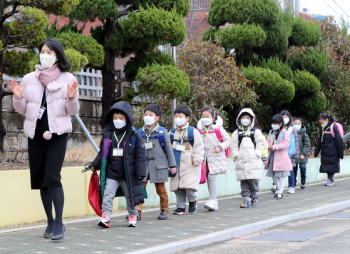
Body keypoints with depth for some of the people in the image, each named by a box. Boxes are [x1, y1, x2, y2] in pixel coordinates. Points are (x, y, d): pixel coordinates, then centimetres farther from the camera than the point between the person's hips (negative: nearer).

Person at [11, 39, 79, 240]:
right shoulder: (29, 79, 7)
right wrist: (18, 97, -8)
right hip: (35, 133, 4)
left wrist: (71, 97, -18)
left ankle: (59, 223, -7)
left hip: (57, 133, -4)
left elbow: (73, 111, 2)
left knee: (52, 177, -14)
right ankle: (50, 222, 19)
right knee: (39, 178, 7)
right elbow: (22, 110, 12)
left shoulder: (67, 79, 1)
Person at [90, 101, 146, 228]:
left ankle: (133, 215, 25)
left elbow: (140, 156, -3)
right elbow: (102, 153, 12)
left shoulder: (134, 136, -3)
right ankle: (105, 216, -3)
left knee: (130, 196, 9)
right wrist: (95, 165, 2)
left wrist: (140, 173, -8)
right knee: (107, 195, -6)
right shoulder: (107, 135, 5)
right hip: (111, 173, 2)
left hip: (128, 174, -2)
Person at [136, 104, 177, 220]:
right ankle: (137, 212, -5)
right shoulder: (140, 132, 6)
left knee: (161, 189, 8)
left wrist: (172, 165, 5)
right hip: (143, 164, 2)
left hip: (158, 165, -2)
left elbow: (168, 149, 4)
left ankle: (164, 210, 24)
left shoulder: (162, 132, -1)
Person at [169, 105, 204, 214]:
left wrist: (197, 160, -8)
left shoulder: (193, 132, -3)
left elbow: (199, 147, -2)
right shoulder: (172, 132, 10)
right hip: (176, 164, 5)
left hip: (189, 165, -5)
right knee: (177, 187, 4)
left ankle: (193, 201, 14)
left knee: (189, 185, -12)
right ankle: (181, 206, 14)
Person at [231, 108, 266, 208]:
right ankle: (246, 200, 1)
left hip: (253, 162, -2)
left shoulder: (256, 132, 6)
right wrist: (236, 155, 0)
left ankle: (254, 197, 15)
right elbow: (233, 145, 11)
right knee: (244, 182, 0)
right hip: (241, 162, 2)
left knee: (253, 181, -2)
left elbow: (261, 144, 3)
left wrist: (256, 155, -6)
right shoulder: (237, 132, 11)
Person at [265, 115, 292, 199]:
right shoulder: (271, 133, 13)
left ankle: (280, 192, 2)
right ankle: (278, 188, 32)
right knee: (273, 174, 12)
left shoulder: (285, 133, -6)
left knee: (282, 175, -2)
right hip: (272, 156, 6)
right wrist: (268, 146, -7)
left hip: (281, 157, -6)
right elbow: (268, 142, 16)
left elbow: (286, 144, -14)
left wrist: (274, 147, -22)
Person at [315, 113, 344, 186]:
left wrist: (341, 153, -12)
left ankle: (331, 179, 7)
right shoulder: (323, 129, 10)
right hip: (325, 153, 6)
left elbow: (339, 141, -12)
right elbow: (319, 141, 17)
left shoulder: (333, 127, -12)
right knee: (326, 165, 5)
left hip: (333, 152, -6)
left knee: (332, 165, -1)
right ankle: (330, 179, 13)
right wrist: (316, 152, 15)